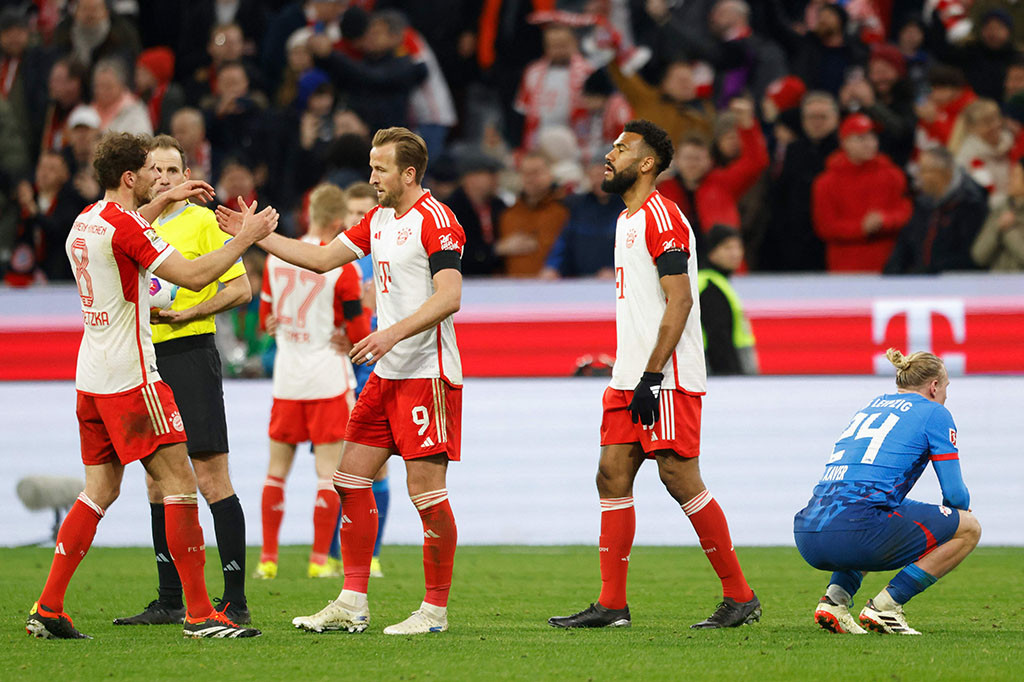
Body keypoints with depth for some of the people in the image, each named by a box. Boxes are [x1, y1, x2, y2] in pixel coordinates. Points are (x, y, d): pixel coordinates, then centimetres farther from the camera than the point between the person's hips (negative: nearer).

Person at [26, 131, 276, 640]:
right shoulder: (125, 228, -16)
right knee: (178, 483, -7)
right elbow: (193, 276, -21)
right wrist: (246, 237, -12)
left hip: (92, 380, 9)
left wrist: (164, 200, 34)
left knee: (100, 491, 12)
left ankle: (48, 609, 7)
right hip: (131, 377, -9)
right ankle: (199, 613, -9)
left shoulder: (87, 220, 12)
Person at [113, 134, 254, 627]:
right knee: (158, 483, 9)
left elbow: (240, 289, -7)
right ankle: (170, 602, 15)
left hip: (191, 353, -7)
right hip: (149, 360, 7)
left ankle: (235, 601, -9)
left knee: (210, 478, -10)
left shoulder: (202, 222, -3)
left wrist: (185, 313, -15)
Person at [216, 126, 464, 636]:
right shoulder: (379, 219, 14)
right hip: (386, 375, 9)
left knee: (425, 490, -8)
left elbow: (450, 296, -22)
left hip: (427, 374, -9)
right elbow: (322, 258, 22)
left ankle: (435, 610, 0)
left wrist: (393, 332, -31)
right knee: (351, 478, 7)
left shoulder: (435, 220, -13)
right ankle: (352, 603, 11)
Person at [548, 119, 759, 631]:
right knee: (612, 477, 4)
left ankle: (740, 597, 0)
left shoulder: (661, 217, -12)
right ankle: (612, 605, 5)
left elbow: (679, 301, -18)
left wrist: (652, 376, -21)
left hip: (667, 379, -10)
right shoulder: (628, 219, 18)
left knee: (680, 478, -9)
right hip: (630, 378, 10)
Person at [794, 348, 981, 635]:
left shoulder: (872, 406, 28)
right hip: (854, 532, -8)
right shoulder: (934, 413, 8)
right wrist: (955, 510, 28)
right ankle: (884, 606, -1)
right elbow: (955, 494, 5)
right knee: (968, 528, 9)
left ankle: (835, 598, 15)